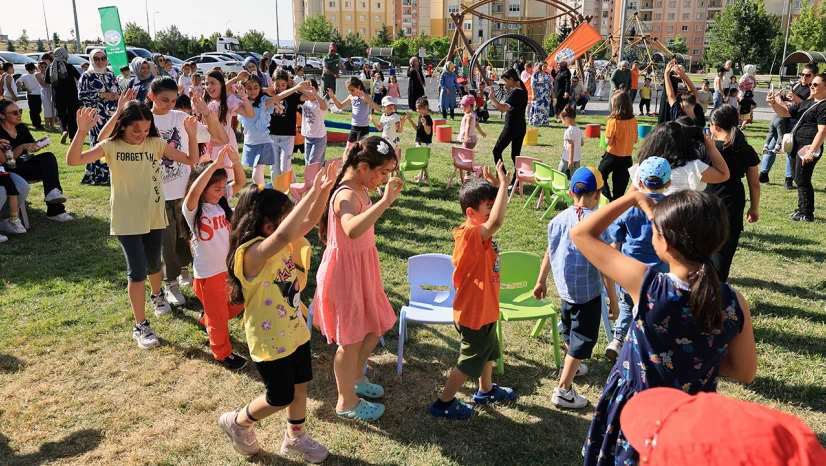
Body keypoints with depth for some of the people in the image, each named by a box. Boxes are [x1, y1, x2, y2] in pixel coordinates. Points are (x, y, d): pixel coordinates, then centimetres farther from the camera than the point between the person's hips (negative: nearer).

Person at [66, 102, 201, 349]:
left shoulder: (155, 144, -3)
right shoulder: (112, 147, -10)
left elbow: (191, 159, -6)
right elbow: (73, 160, -21)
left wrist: (192, 135, -22)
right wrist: (81, 132, -35)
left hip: (154, 216, 3)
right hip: (126, 220, -3)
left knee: (153, 264, 19)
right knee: (137, 271, -4)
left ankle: (157, 295, 53)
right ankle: (140, 327, 9)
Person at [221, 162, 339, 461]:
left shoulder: (279, 245, -2)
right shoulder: (252, 253, -30)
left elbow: (308, 222, 2)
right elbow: (284, 234, -48)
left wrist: (325, 188, -12)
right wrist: (312, 192, -44)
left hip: (295, 331, 8)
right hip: (270, 341, -8)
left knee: (301, 386, 21)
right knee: (280, 398, 11)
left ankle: (295, 438, 42)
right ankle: (237, 422, 37)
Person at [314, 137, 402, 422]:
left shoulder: (359, 190, 4)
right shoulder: (347, 196, -26)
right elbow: (352, 230, -50)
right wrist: (385, 201, -50)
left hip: (362, 269, 10)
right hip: (345, 271, -10)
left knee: (377, 325, 22)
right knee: (351, 339, 5)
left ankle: (355, 378, 43)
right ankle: (346, 402, 24)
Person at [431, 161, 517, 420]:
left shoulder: (478, 233, -2)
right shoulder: (472, 234, -32)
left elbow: (494, 216, 17)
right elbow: (496, 221, -48)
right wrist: (503, 184, -42)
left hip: (484, 310, 10)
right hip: (474, 315, -10)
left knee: (488, 352, 30)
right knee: (469, 362, 8)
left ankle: (485, 391, 53)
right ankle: (444, 403, 26)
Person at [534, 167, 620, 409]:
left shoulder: (559, 219, -4)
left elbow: (549, 254, 6)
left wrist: (541, 282, 19)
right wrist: (614, 302, -10)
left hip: (564, 287, 7)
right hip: (587, 292, -7)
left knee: (570, 327, 28)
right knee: (583, 338, 5)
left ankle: (570, 366, 53)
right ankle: (563, 390, 4)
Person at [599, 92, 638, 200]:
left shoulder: (613, 121, -19)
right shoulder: (633, 120, -2)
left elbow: (608, 141, -17)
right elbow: (635, 140, 6)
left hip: (613, 156, -5)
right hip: (627, 157, 5)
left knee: (600, 175, 16)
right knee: (620, 184, 13)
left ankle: (608, 198, 3)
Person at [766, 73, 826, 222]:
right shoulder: (807, 102, 15)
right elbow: (786, 113, 18)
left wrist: (811, 151, -26)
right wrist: (773, 103, -2)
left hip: (808, 148, -9)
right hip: (797, 146, 10)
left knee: (802, 180, -8)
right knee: (799, 179, 16)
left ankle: (807, 214, 0)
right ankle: (802, 209, 27)